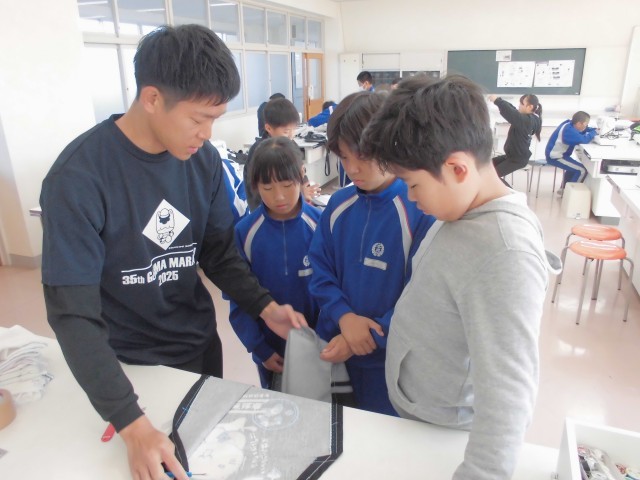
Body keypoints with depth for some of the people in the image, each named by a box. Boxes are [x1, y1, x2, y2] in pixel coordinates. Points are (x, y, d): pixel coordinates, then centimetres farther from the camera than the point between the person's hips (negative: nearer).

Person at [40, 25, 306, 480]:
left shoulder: (204, 159, -9)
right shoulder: (77, 179, -25)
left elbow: (219, 252, -1)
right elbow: (73, 314, -25)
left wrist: (265, 307, -17)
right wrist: (131, 422, -32)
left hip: (201, 344, 5)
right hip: (128, 363, -4)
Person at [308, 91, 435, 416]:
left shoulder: (422, 212, -19)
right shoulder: (338, 204, -2)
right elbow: (320, 271, 1)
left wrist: (371, 335, -20)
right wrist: (344, 316, -16)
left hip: (389, 357, -5)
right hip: (332, 348, 5)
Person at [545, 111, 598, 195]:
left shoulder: (570, 124, 2)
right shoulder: (569, 130, -27)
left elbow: (585, 129, 17)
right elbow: (584, 139, -34)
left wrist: (594, 129, -1)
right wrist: (594, 132, -16)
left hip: (556, 153, 11)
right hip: (555, 157, -11)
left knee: (574, 167, 32)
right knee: (582, 170, -11)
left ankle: (563, 188, 36)